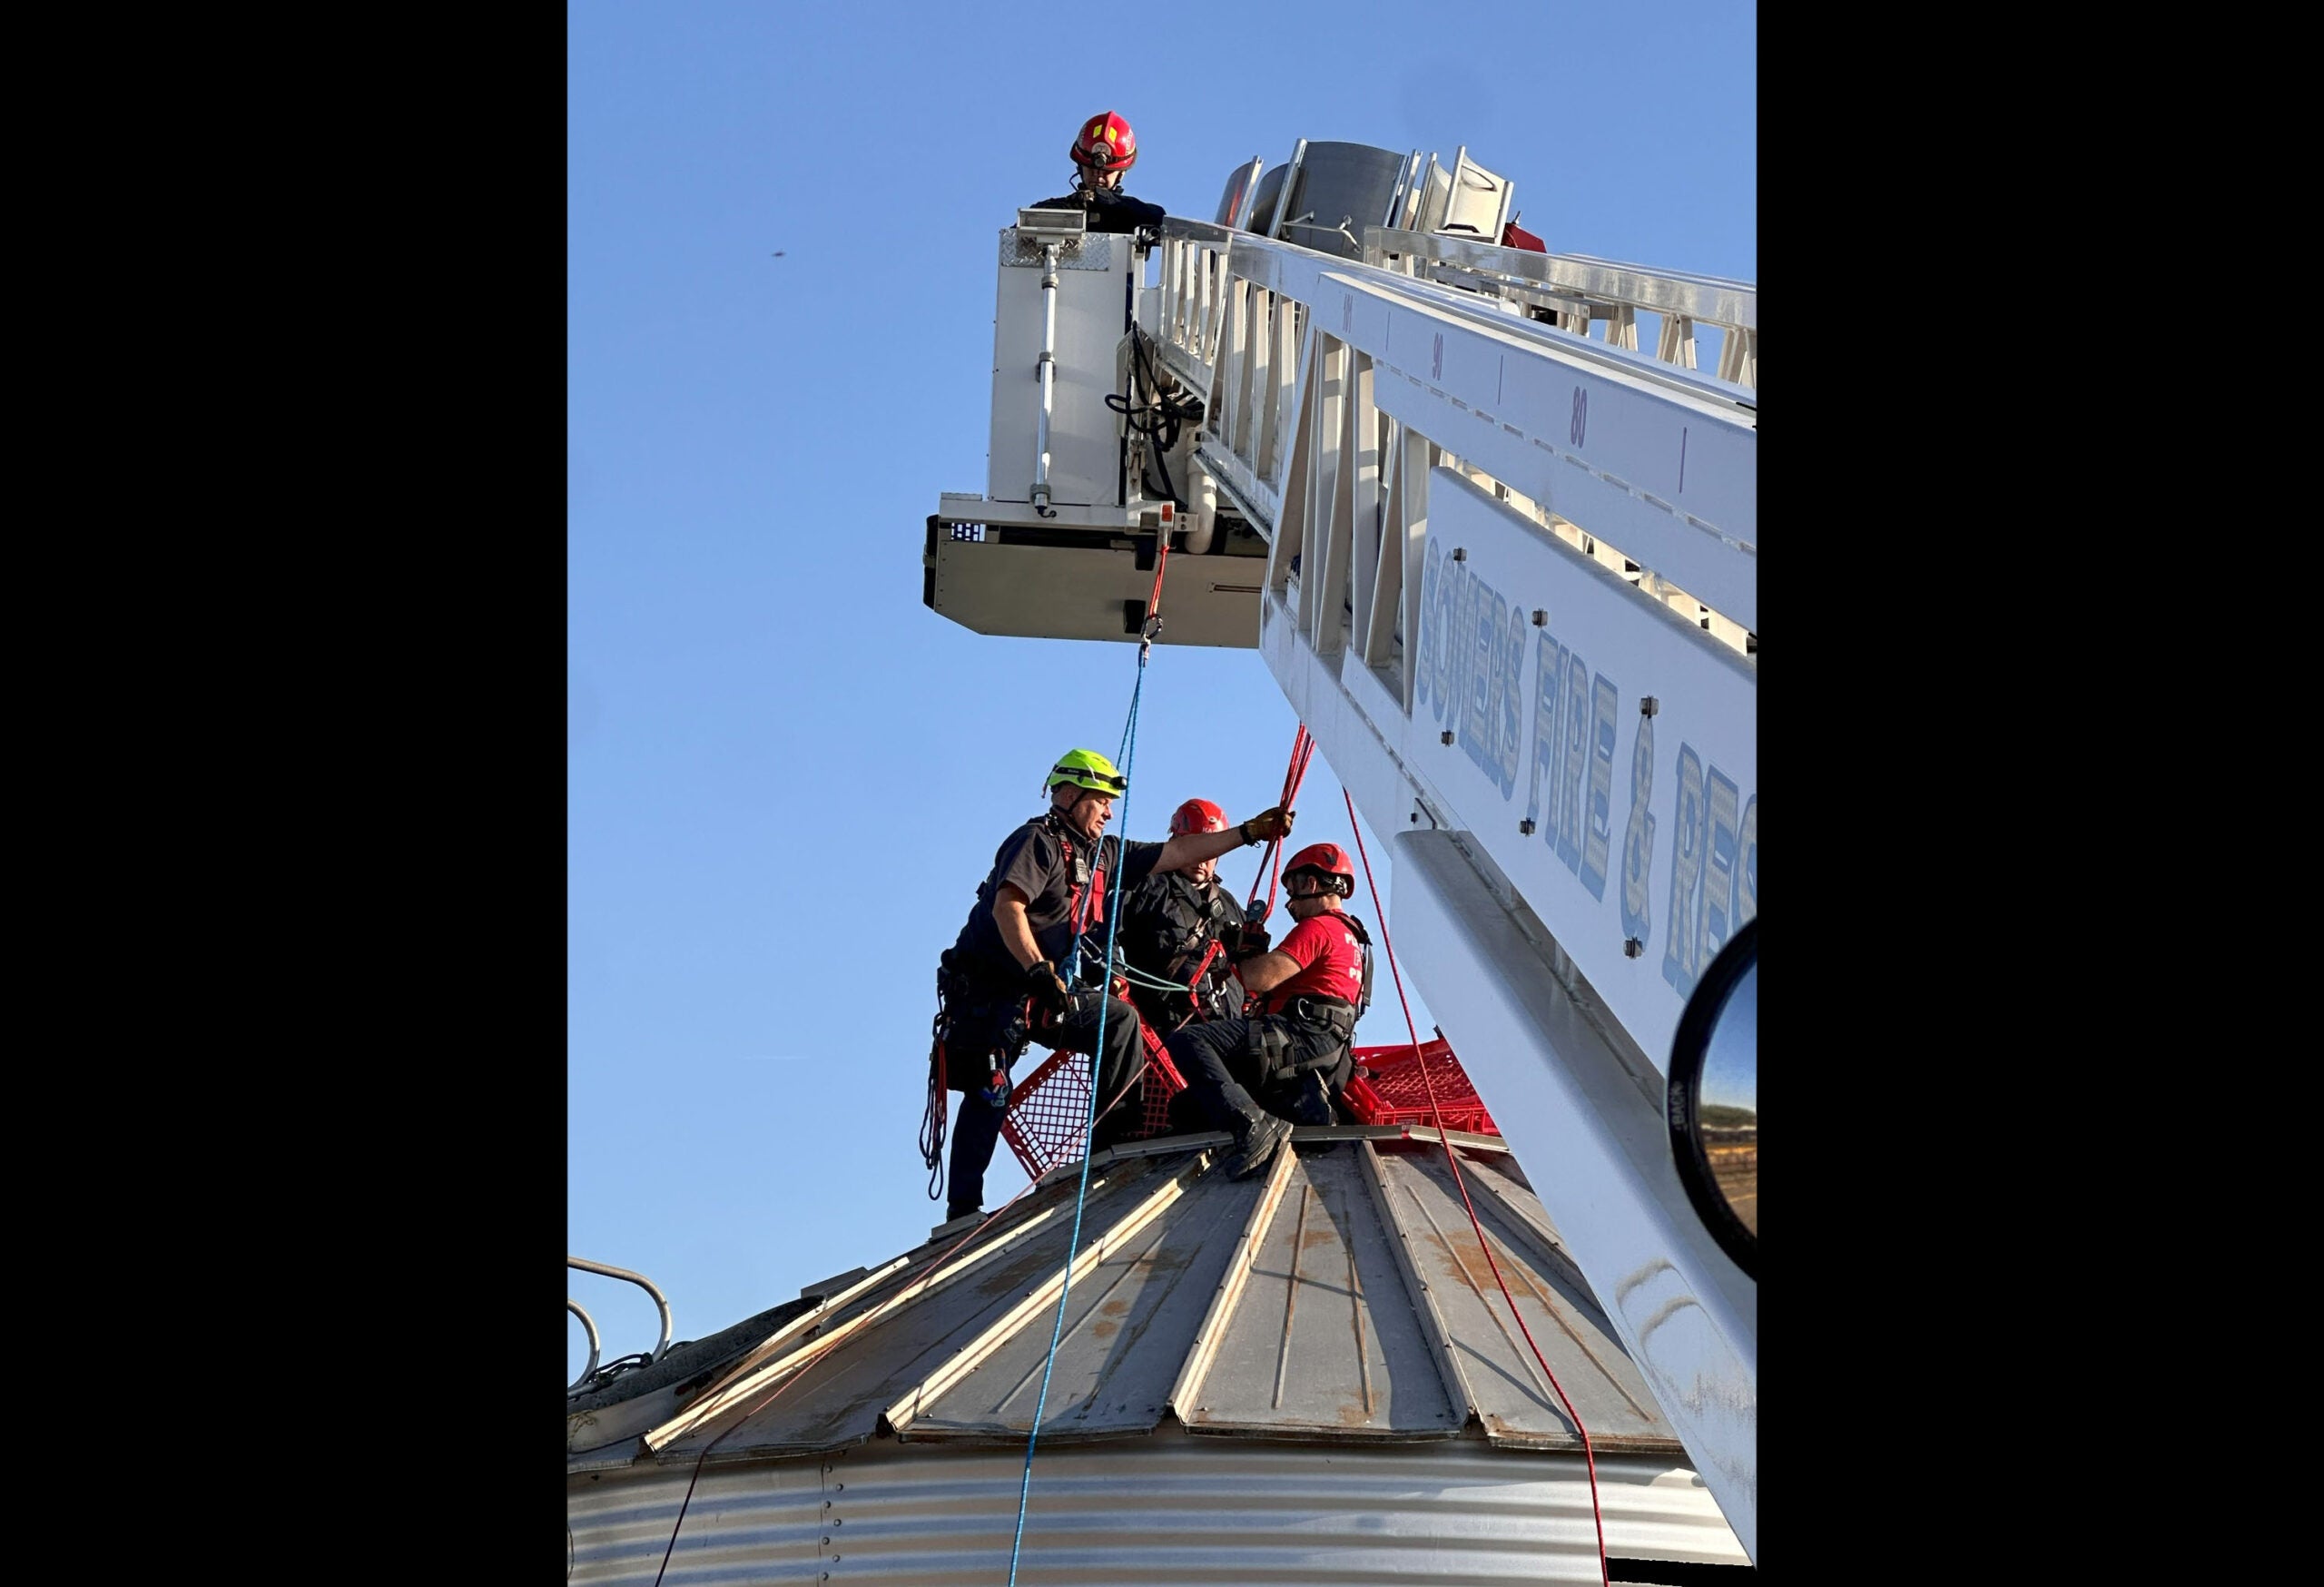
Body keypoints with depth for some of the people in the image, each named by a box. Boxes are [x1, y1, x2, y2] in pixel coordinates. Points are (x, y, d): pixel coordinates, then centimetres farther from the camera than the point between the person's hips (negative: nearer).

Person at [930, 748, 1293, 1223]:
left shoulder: (1103, 854, 14)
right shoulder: (1037, 841, -11)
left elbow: (1176, 853, 16)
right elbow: (1006, 905, -26)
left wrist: (1249, 832, 13)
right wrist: (1038, 970, -34)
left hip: (1043, 991, 9)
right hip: (992, 988, -9)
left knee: (1119, 1020, -2)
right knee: (989, 1094, -14)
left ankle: (1117, 1138, -4)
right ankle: (962, 1207, -13)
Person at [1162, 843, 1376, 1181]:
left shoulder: (1318, 927, -3)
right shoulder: (1353, 936, 30)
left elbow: (1261, 978, -14)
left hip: (1300, 1038, -10)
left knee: (1186, 1040, -25)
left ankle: (1251, 1124, -42)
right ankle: (1302, 1104, -4)